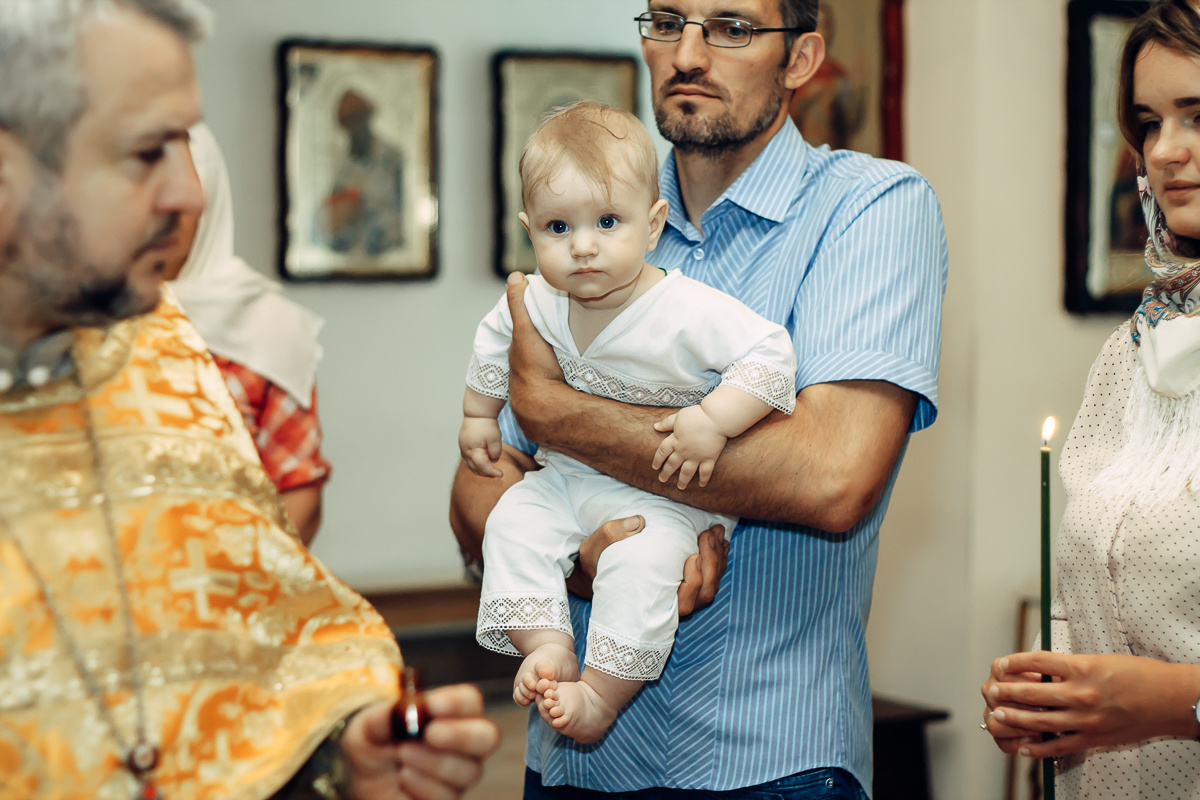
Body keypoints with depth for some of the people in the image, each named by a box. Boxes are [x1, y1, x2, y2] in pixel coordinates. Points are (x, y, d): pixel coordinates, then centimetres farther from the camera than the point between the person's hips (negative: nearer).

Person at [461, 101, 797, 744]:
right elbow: (495, 341, 16)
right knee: (513, 522, -15)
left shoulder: (689, 312, -26)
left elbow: (772, 354, -25)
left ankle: (600, 695, -17)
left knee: (644, 557, -29)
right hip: (569, 473, 6)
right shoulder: (539, 303, -7)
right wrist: (478, 416, 23)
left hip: (666, 491, -6)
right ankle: (547, 648, -12)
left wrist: (714, 420, -34)